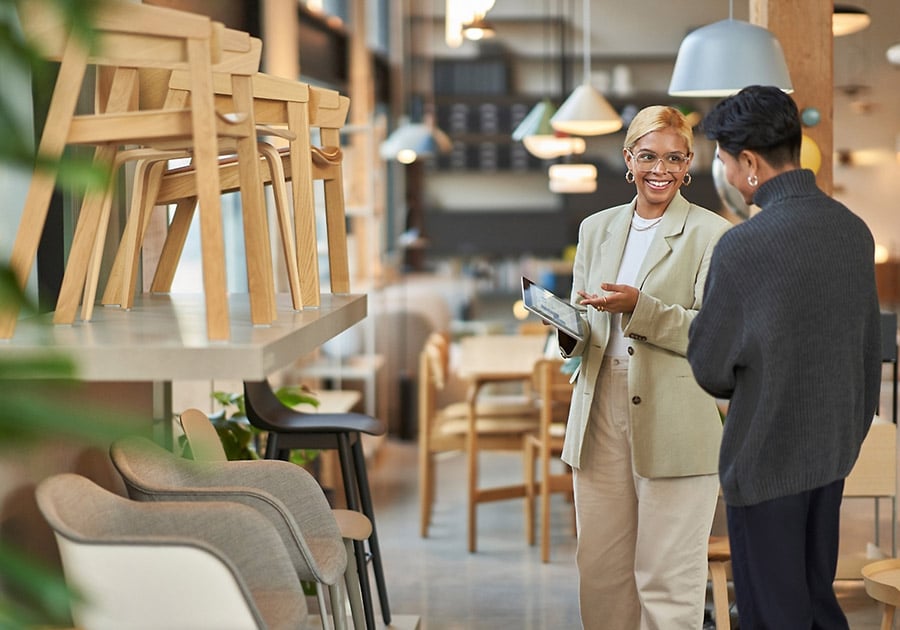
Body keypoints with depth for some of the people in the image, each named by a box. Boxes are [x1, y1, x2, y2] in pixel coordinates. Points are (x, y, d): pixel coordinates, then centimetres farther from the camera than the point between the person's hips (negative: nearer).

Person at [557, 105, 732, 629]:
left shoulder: (712, 234, -2)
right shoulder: (597, 229, 15)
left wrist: (639, 307, -20)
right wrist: (570, 333, -3)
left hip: (676, 427, -5)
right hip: (601, 418, 5)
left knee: (667, 579, -1)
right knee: (599, 571, 8)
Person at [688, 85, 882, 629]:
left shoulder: (743, 246, -22)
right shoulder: (854, 229, -1)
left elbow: (710, 366, -13)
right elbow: (871, 349, 8)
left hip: (767, 456, -7)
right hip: (835, 448, 7)